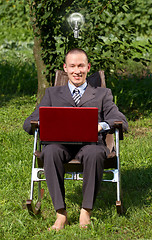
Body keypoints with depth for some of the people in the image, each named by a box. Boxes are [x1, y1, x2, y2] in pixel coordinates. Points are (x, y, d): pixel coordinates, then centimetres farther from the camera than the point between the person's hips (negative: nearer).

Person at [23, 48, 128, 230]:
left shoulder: (102, 94, 24)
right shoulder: (53, 94, 27)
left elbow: (122, 122, 10)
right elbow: (28, 123, 16)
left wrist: (102, 125, -13)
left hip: (90, 143, -1)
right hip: (60, 143, 1)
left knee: (94, 153, -38)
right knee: (51, 152, -36)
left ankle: (86, 212, -28)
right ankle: (61, 214, -34)